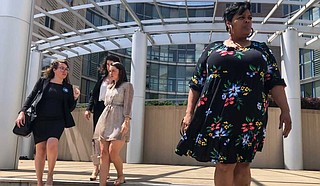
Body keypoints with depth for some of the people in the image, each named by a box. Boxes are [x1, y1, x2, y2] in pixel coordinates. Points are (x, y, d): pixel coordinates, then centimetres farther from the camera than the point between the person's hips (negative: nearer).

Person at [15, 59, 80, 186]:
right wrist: (22, 112, -6)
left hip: (57, 121, 0)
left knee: (52, 144, -25)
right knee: (40, 149, -3)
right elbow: (31, 97, 7)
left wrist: (75, 98, -2)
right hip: (40, 120, 0)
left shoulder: (68, 87, 15)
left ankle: (50, 175, -5)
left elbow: (70, 108, 15)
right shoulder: (43, 81, 11)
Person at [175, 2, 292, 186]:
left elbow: (275, 82, 10)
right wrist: (190, 113, 2)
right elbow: (196, 83, 9)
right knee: (225, 163, -3)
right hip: (218, 115, -1)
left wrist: (285, 110, -1)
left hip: (250, 116, 2)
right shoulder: (213, 49, 12)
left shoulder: (262, 50, 16)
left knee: (243, 164, 3)